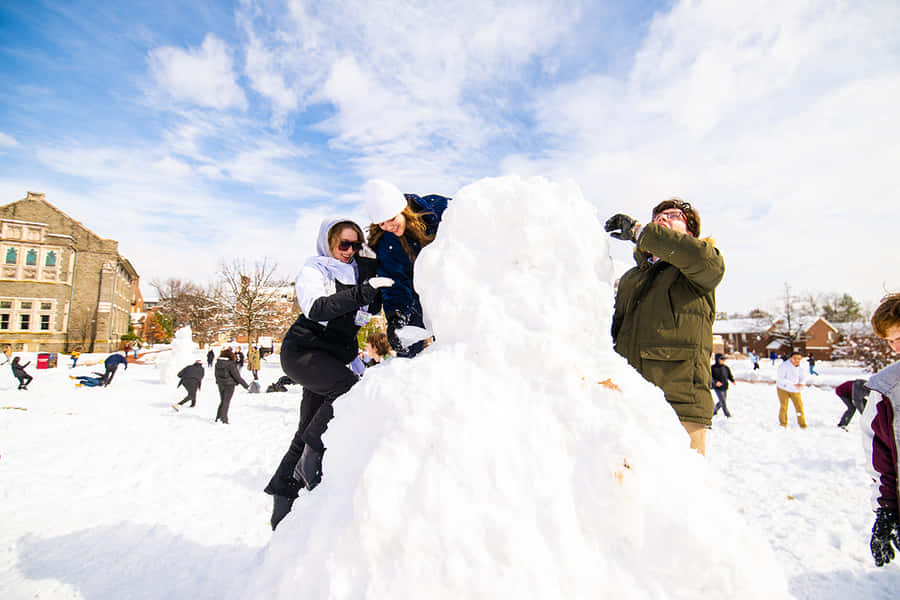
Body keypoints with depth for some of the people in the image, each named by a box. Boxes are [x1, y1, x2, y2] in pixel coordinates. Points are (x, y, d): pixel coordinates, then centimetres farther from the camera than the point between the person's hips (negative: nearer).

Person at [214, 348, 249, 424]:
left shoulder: (217, 363, -1)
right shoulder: (230, 364, -19)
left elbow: (216, 374, 12)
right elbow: (237, 376, -17)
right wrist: (245, 385, -10)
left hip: (220, 384, 6)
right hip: (229, 385, -6)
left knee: (222, 401, 19)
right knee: (226, 402, 4)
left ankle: (218, 418, 20)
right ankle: (223, 419, 7)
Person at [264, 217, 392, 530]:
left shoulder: (356, 271, 14)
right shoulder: (314, 270, -5)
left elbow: (374, 307, 5)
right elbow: (317, 308, -24)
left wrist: (371, 272, -7)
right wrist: (361, 292, -35)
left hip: (333, 359, 7)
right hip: (303, 350, -6)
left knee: (307, 434, 7)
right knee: (350, 388, -30)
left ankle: (281, 507, 17)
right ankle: (310, 461, -18)